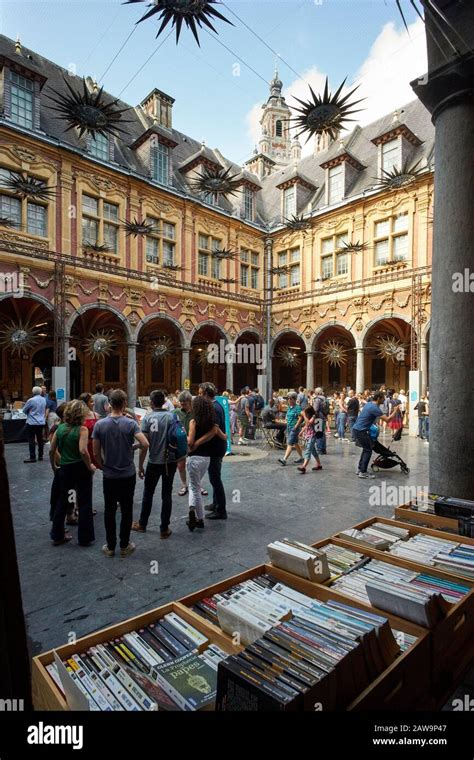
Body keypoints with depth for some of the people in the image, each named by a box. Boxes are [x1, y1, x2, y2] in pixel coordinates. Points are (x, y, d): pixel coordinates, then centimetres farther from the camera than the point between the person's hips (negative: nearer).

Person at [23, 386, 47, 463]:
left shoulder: (31, 400, -14)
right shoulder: (44, 400, 4)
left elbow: (24, 410, -1)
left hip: (32, 423, -6)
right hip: (41, 422, 6)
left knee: (31, 440, 0)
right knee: (40, 439, 11)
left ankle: (32, 457, 1)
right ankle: (40, 456, 16)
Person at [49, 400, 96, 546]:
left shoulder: (60, 428, 0)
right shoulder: (82, 429, -16)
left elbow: (51, 451, 3)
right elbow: (83, 451, -28)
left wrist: (54, 466, 17)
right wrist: (90, 466, -14)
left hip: (65, 468, 5)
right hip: (81, 469, -5)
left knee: (62, 502, 21)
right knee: (84, 504, 9)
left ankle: (57, 536, 33)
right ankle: (85, 538, 19)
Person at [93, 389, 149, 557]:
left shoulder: (100, 424, -7)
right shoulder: (130, 423, -13)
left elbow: (96, 452, -3)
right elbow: (145, 444, -21)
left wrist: (103, 467, 13)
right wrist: (133, 445, 0)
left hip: (109, 475, 1)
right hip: (128, 475, -1)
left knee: (109, 511, 13)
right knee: (126, 511, 11)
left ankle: (110, 547, 23)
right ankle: (124, 546, 21)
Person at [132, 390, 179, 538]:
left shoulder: (147, 418, -8)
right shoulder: (171, 416, -6)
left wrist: (140, 465, -1)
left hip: (154, 462, 0)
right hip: (170, 461, 1)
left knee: (148, 494, 17)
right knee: (167, 495, 10)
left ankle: (142, 524, 33)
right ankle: (164, 529, 16)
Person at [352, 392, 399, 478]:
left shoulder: (369, 403, 11)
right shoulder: (375, 408, -18)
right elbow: (387, 420, -19)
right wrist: (395, 411, -6)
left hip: (356, 428, 10)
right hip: (360, 430, -10)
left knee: (366, 449, 19)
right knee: (368, 450, -2)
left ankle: (360, 469, 24)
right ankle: (363, 472, -1)